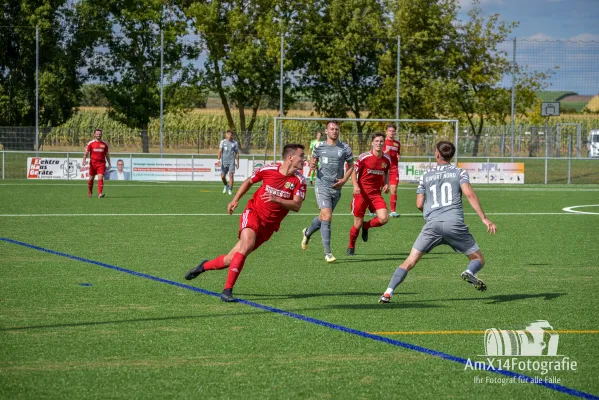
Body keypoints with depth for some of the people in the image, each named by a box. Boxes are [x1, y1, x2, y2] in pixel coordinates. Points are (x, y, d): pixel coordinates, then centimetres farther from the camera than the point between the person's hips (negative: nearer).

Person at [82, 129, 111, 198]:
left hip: (101, 164, 0)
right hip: (93, 163, 0)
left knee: (100, 177, -15)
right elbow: (86, 153, -1)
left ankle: (100, 193, -24)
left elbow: (107, 154, 17)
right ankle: (89, 193, 30)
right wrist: (84, 160, -18)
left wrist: (109, 164, 17)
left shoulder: (104, 144, 8)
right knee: (91, 178, 10)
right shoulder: (90, 143, 2)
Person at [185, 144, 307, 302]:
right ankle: (227, 289, -23)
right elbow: (249, 181, 11)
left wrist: (276, 199, -30)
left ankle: (205, 266, 29)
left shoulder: (299, 180, -9)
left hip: (269, 225, 2)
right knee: (247, 244, -30)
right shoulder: (268, 170, -8)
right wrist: (235, 200, 7)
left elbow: (297, 205, -16)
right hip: (253, 213, -2)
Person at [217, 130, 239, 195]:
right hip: (224, 162, 1)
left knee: (231, 175, -11)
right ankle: (226, 186, 31)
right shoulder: (223, 142, 4)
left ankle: (230, 190, -4)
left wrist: (237, 163, 8)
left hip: (231, 162, -1)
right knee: (222, 176, 2)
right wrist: (218, 160, -15)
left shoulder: (235, 143, 6)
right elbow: (220, 151, -3)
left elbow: (237, 153, 12)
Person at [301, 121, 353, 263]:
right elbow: (314, 160, 18)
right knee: (327, 217, -16)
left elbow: (351, 166, 11)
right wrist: (312, 164, -6)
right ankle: (327, 253, -13)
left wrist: (344, 180, -4)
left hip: (336, 189, 3)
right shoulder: (319, 147, 2)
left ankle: (307, 233, 48)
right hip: (322, 186, -2)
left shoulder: (345, 148, 1)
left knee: (323, 217, 16)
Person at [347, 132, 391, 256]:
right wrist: (355, 185, -19)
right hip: (361, 193, -3)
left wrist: (386, 184, 1)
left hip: (376, 193, 3)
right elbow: (353, 172, -3)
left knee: (384, 218, -17)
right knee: (358, 223, 1)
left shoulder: (387, 159, 2)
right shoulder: (364, 157, -10)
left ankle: (366, 226, 16)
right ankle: (351, 247, 27)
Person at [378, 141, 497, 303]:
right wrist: (484, 218, -7)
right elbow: (469, 194, -4)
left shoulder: (426, 176, 18)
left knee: (410, 261, 6)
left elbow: (419, 204, 14)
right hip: (454, 223, -1)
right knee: (478, 259, 7)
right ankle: (469, 273, -27)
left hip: (432, 223, 2)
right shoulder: (460, 172, 12)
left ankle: (388, 293, -9)